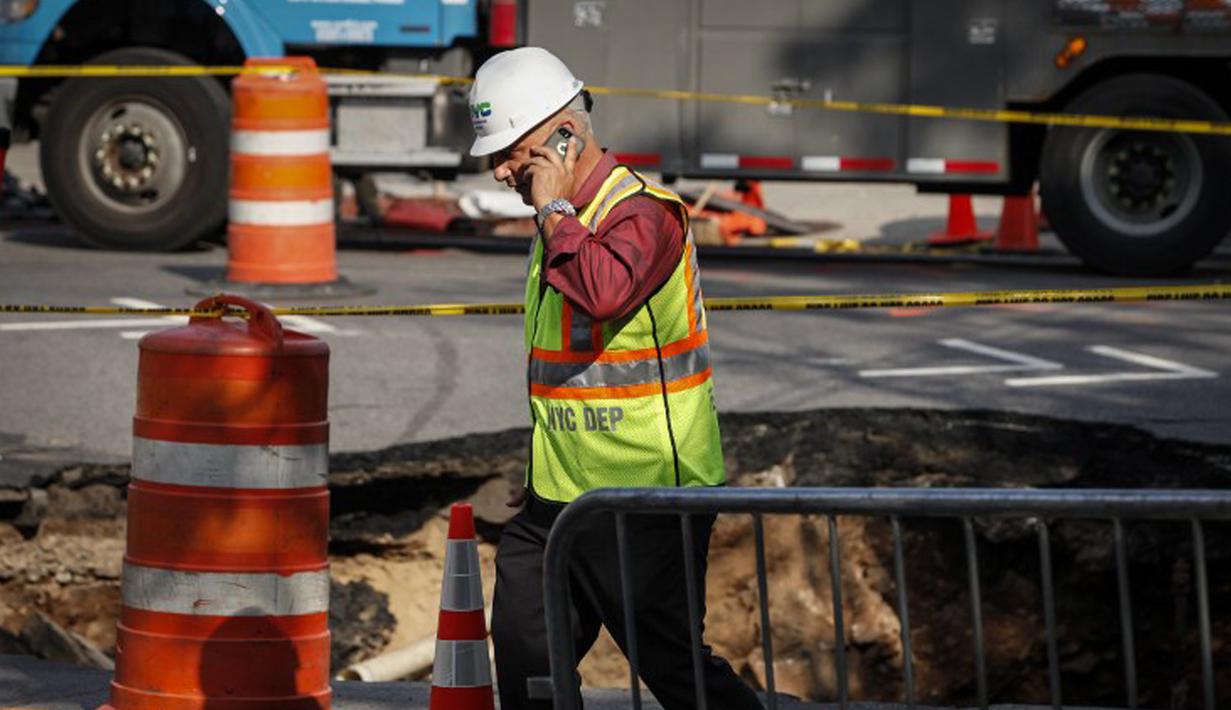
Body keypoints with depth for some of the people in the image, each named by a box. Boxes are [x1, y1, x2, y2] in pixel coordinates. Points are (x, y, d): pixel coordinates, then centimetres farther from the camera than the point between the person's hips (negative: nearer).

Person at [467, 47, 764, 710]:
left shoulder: (645, 212, -15)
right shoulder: (561, 222, 15)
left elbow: (604, 293, -38)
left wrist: (555, 211, -23)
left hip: (644, 504, -9)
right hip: (556, 504, 9)